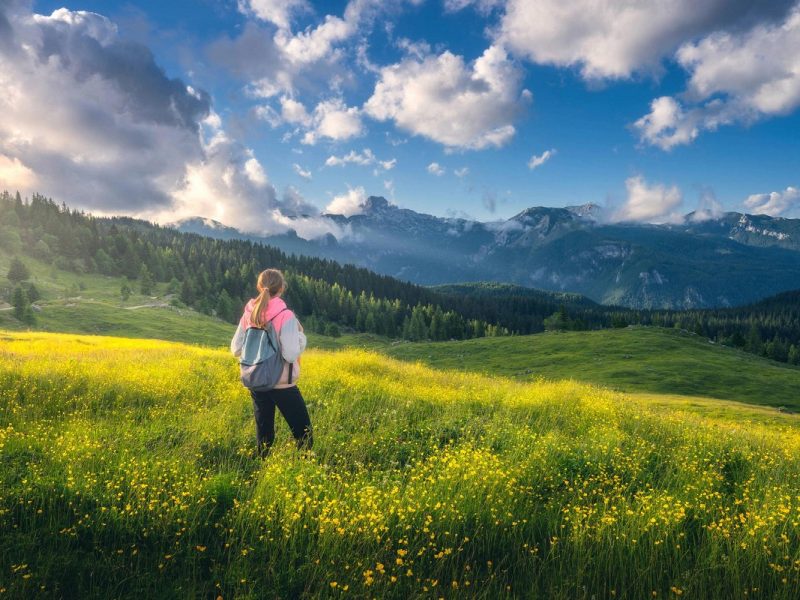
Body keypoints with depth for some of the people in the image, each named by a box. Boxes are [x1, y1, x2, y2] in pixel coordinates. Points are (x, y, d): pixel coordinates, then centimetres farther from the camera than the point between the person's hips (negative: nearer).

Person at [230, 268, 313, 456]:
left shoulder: (249, 314, -1)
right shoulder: (285, 316, -17)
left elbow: (236, 350, 5)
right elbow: (291, 355, -23)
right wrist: (301, 336, -6)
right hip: (282, 385, -5)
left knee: (263, 432, 16)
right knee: (303, 432, 6)